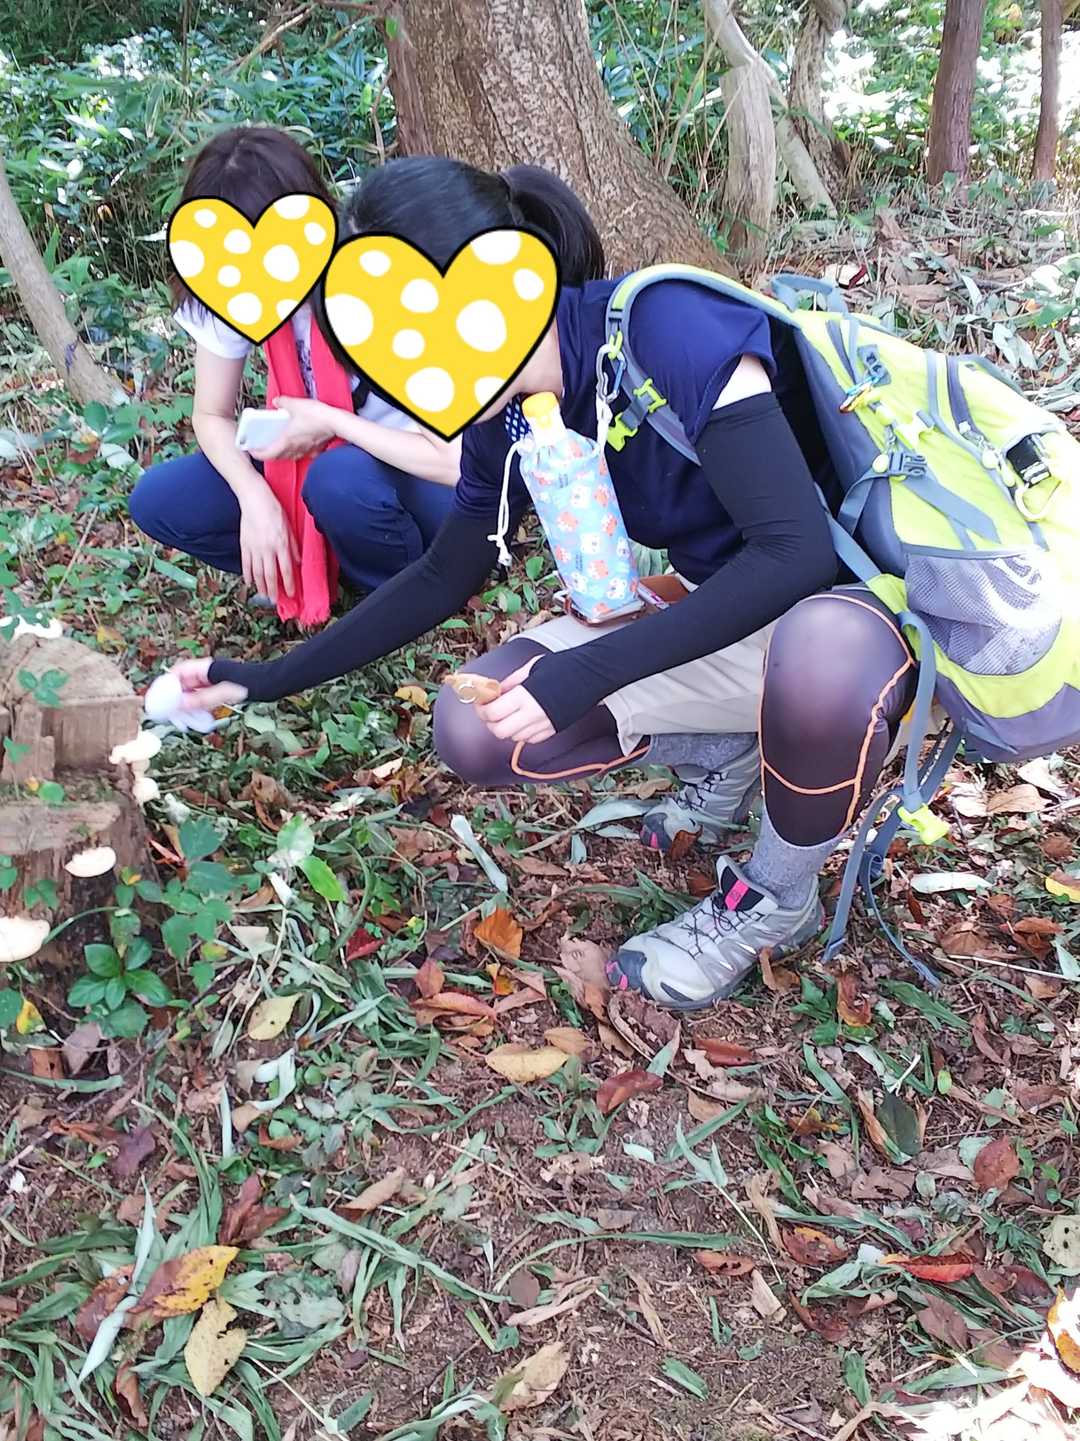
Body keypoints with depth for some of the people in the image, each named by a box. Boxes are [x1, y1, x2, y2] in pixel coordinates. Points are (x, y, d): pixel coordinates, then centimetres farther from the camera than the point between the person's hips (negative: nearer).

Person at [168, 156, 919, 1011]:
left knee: (820, 659, -43)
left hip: (857, 608, -6)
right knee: (472, 736, -8)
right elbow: (443, 581, 9)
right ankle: (725, 754, 12)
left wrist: (590, 673, -34)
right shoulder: (510, 422, -5)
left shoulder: (667, 328, -28)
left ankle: (780, 900, -11)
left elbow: (798, 551, -33)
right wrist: (267, 681, 9)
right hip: (724, 616, 6)